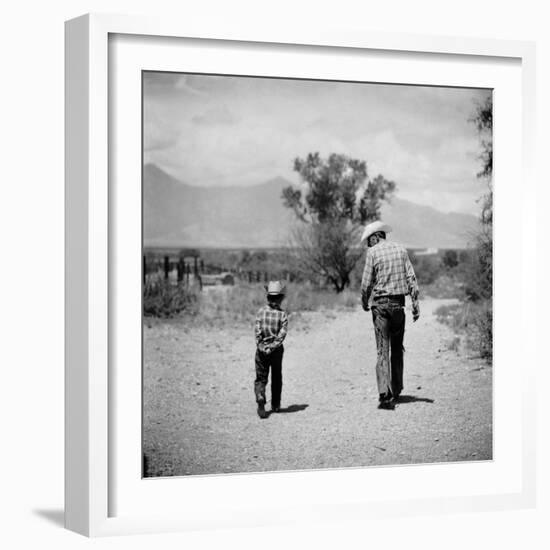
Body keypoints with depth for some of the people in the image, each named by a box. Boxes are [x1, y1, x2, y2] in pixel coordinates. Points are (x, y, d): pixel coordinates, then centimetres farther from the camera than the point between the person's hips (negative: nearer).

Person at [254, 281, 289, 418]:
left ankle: (260, 399, -20)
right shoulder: (283, 314, -6)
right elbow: (282, 334, -13)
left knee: (260, 378, 5)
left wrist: (261, 346, -7)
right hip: (276, 350, 0)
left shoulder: (261, 311, -4)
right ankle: (275, 405, 24)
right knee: (277, 378, 16)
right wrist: (272, 347, -11)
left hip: (261, 350, 0)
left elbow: (257, 331, -10)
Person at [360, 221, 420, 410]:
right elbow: (411, 279, 3)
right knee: (397, 349, 15)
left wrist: (364, 303, 10)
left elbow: (366, 283, -6)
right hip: (398, 303, 4)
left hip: (380, 303, -4)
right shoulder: (401, 250, 8)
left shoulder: (373, 252, -4)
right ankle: (396, 392, 22)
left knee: (382, 350, -4)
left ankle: (385, 394, -14)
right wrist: (415, 304, 4)